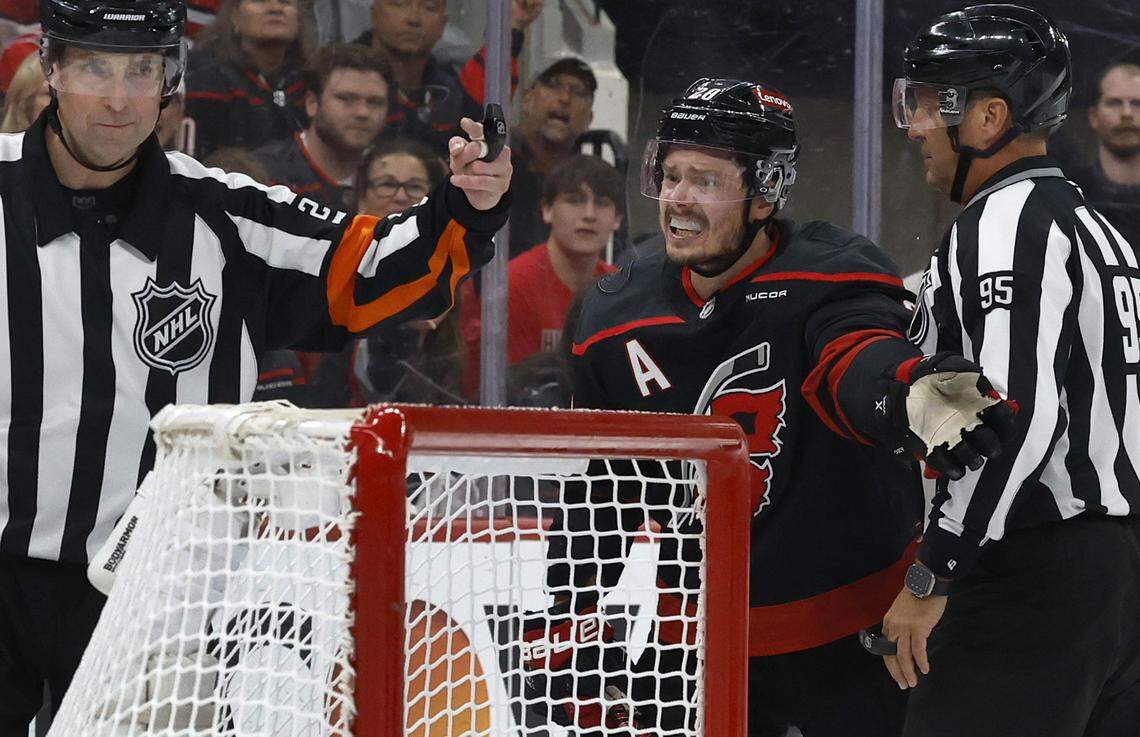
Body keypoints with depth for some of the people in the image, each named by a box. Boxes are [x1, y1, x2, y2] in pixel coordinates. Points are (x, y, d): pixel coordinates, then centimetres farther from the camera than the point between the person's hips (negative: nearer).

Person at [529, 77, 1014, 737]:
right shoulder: (619, 319, 0)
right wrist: (565, 625, 10)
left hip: (853, 637, -4)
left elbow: (856, 361, -40)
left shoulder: (829, 278, -16)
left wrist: (909, 393, -63)